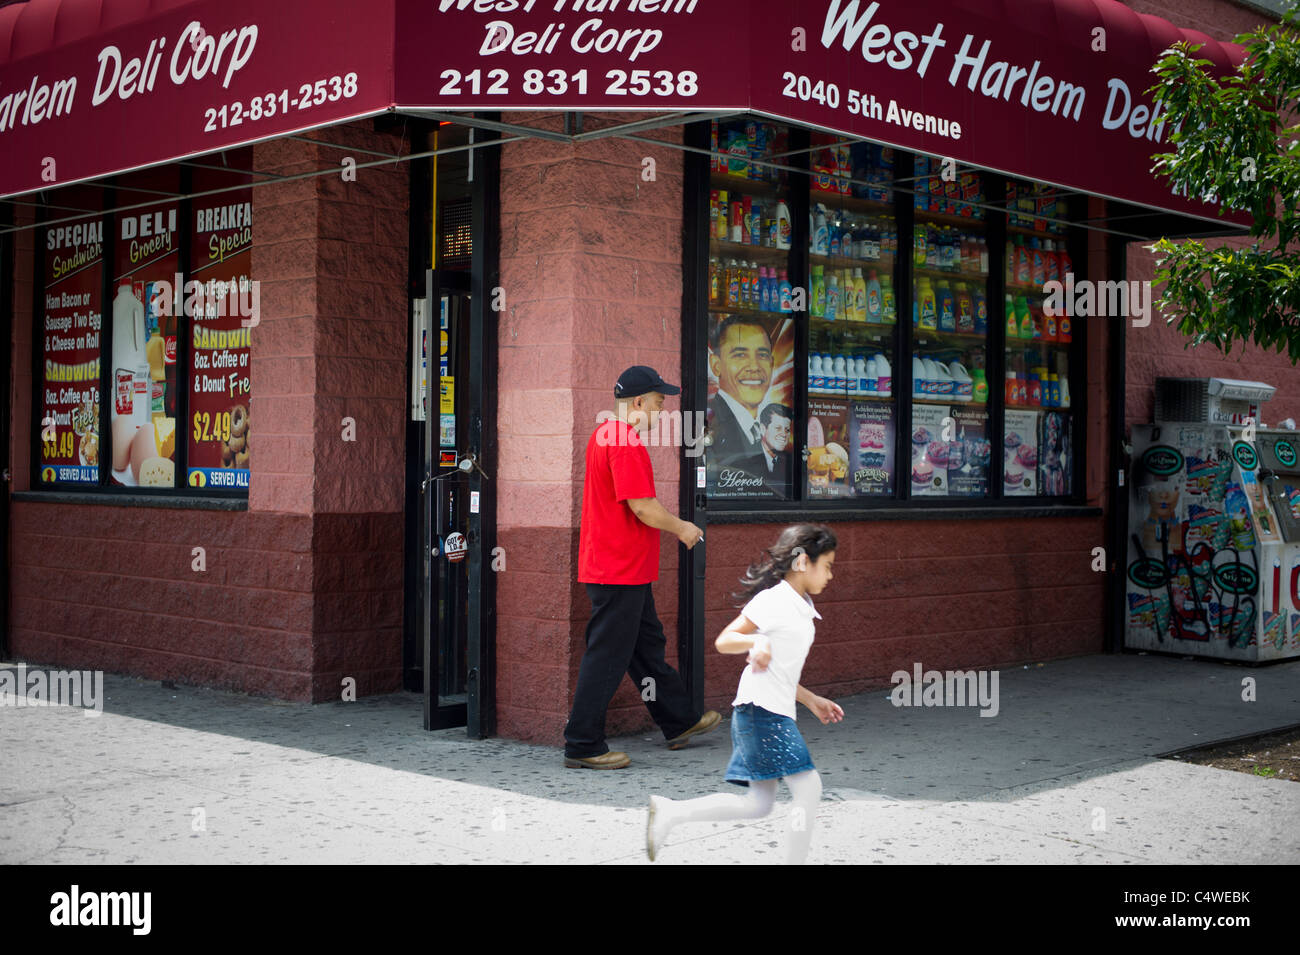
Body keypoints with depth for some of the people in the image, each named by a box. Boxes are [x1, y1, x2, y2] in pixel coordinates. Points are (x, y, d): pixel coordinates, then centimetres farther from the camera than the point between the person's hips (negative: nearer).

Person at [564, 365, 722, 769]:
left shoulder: (604, 434, 14)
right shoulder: (626, 442, -19)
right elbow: (644, 508, -22)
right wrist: (682, 528, -7)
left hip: (627, 569, 11)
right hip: (621, 568, -11)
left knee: (648, 645, 19)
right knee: (607, 656, -5)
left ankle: (680, 722, 32)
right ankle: (583, 747, 1)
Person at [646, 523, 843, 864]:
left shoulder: (800, 607, 20)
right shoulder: (774, 600, -9)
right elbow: (724, 641, -11)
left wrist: (812, 701, 27)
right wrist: (756, 641, -29)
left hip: (775, 712, 10)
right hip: (761, 709, -10)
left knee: (758, 804, 7)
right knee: (809, 787, -12)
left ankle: (670, 811, 8)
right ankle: (794, 860, -6)